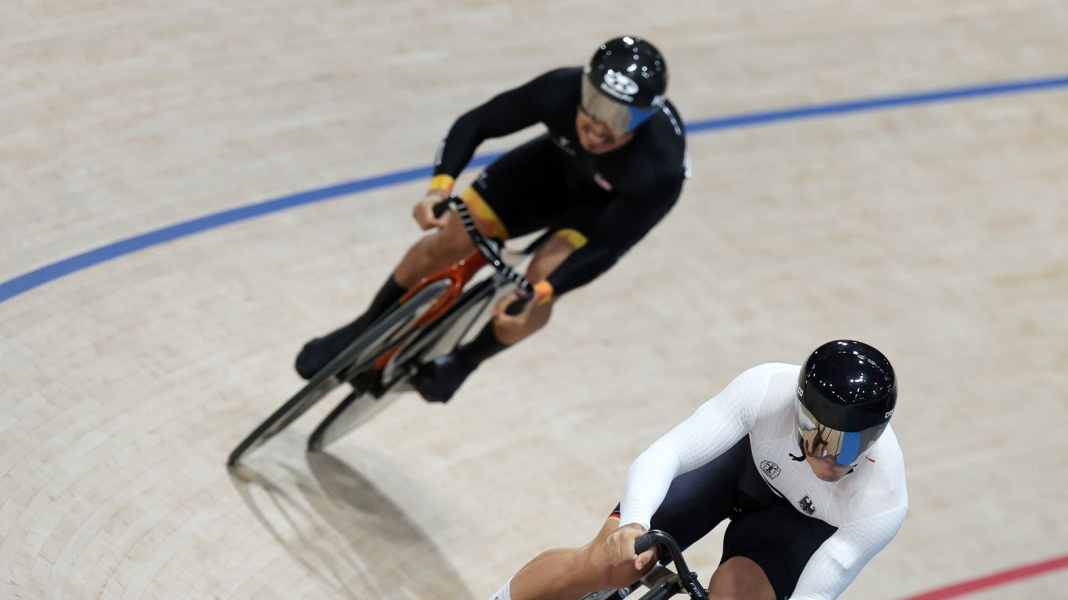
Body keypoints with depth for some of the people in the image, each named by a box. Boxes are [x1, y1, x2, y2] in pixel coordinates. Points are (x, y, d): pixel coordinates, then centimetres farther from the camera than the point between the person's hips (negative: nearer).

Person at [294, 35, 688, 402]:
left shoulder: (660, 173, -42)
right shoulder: (560, 90, -36)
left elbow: (607, 248, -30)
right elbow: (475, 124, -23)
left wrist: (539, 293, -40)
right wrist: (441, 185, -38)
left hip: (610, 206, -2)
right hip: (555, 164, 3)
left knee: (541, 281, -23)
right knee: (446, 243, -6)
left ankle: (465, 360, 9)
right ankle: (364, 331, 20)